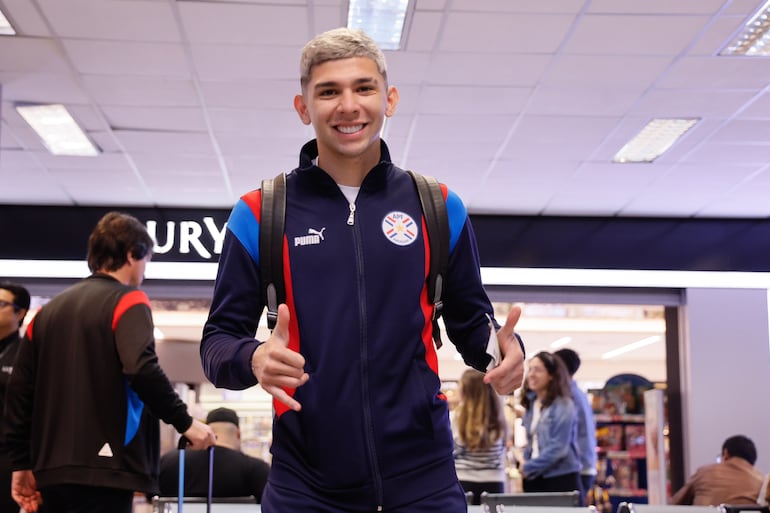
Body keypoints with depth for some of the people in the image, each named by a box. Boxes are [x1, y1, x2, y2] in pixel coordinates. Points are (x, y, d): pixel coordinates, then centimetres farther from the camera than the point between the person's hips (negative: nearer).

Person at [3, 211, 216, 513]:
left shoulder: (48, 310, 16)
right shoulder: (127, 299, -3)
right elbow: (142, 370, -20)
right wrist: (185, 423, -10)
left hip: (52, 468, 7)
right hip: (103, 467, -7)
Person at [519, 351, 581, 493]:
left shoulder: (563, 406, -9)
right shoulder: (531, 404, 13)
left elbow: (558, 448, -15)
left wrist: (528, 467, -11)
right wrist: (525, 462, 1)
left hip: (560, 480, -6)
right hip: (534, 479, 6)